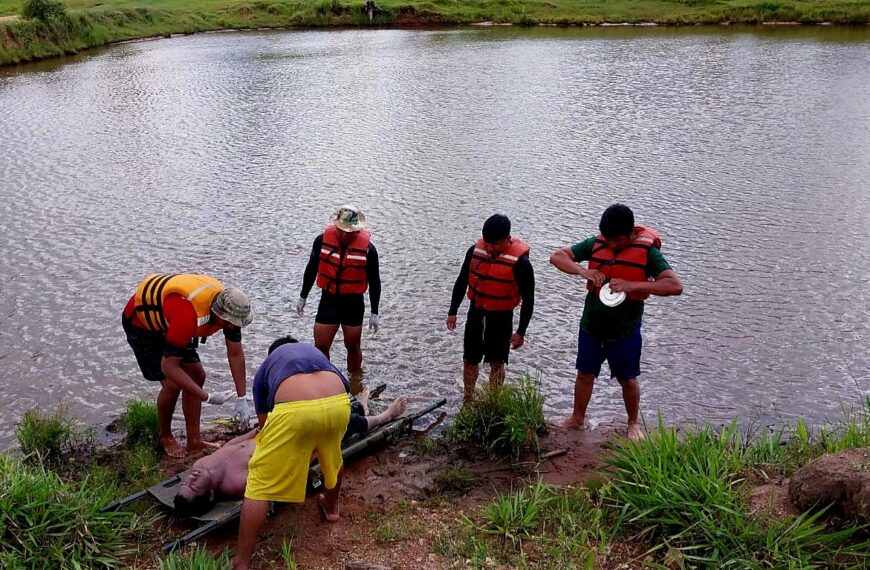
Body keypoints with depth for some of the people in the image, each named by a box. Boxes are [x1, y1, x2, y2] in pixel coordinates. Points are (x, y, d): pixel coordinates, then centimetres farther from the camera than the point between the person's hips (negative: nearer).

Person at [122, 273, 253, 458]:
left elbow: (236, 354, -10)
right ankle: (165, 438, 13)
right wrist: (207, 397, -34)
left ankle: (194, 441, 12)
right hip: (140, 323, -7)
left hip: (166, 320, 7)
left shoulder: (229, 307, -20)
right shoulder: (190, 317, -43)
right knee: (172, 384, -13)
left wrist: (241, 399, -12)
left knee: (197, 376, 2)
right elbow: (168, 366, -36)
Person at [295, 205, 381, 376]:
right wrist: (302, 297, 11)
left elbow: (374, 282, -4)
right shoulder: (322, 240, -8)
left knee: (353, 347, 12)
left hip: (354, 304, -1)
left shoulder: (367, 248, -14)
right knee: (320, 347, 4)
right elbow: (311, 270, 6)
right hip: (328, 300, 2)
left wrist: (374, 313, -2)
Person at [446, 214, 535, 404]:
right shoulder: (475, 250, -9)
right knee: (469, 360, 13)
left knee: (497, 363, 10)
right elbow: (462, 282, 4)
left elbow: (528, 299, -13)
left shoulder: (520, 262, -21)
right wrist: (452, 312, 7)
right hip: (476, 312, 4)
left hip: (501, 317, -3)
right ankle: (468, 401, 32)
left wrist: (521, 332, -12)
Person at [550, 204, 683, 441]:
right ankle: (577, 419, 36)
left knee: (628, 379, 13)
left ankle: (633, 423, 36)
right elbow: (557, 256, -5)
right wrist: (583, 271, -24)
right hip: (591, 325, 3)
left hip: (625, 330, -3)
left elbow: (675, 286, -24)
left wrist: (632, 285, -33)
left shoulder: (647, 251, -16)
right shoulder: (596, 243, -7)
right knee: (585, 374, 17)